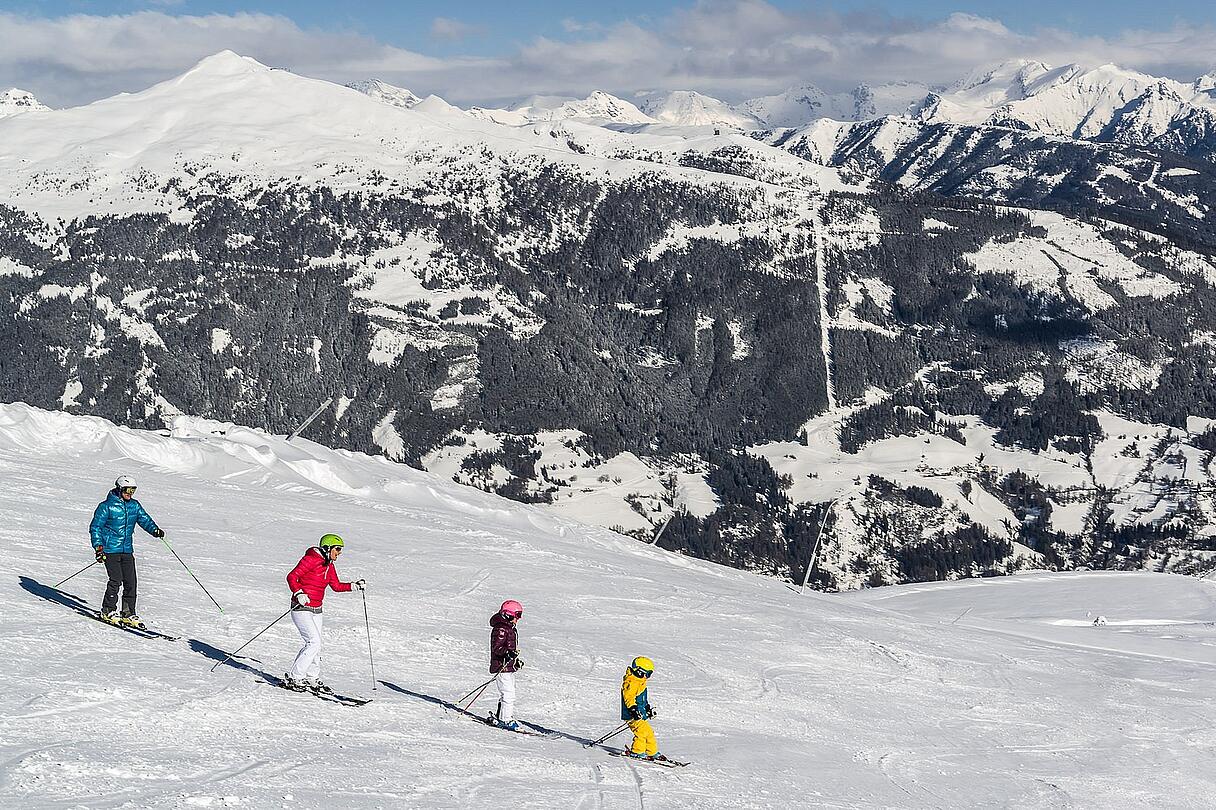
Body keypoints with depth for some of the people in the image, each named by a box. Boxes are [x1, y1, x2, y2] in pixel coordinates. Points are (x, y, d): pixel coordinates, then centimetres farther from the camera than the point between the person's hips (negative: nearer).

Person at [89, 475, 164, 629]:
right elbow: (95, 527, -5)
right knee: (116, 580, -13)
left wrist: (155, 530, -12)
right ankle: (107, 611, 1)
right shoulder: (106, 506, -6)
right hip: (110, 550, -5)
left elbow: (144, 519, 9)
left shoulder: (134, 505, 10)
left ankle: (128, 614, 9)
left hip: (127, 550, 5)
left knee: (130, 582, 0)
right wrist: (98, 547, -14)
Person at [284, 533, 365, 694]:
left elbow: (336, 586, 19)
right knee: (314, 643, -14)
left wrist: (354, 585, 8)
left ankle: (312, 679, 19)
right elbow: (291, 577, -18)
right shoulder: (310, 560, -14)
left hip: (316, 610, 9)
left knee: (315, 645, 9)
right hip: (302, 608, -9)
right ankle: (293, 678, -8)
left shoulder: (329, 565, 11)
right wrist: (299, 593, -32)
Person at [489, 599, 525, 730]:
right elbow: (496, 648, -24)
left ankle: (500, 717, 25)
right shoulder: (500, 629, -16)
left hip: (509, 666, 11)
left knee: (509, 693, 16)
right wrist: (508, 653, -37)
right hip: (501, 666, -11)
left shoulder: (511, 628, 17)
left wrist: (516, 659, 29)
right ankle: (505, 719, -8)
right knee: (508, 694, -12)